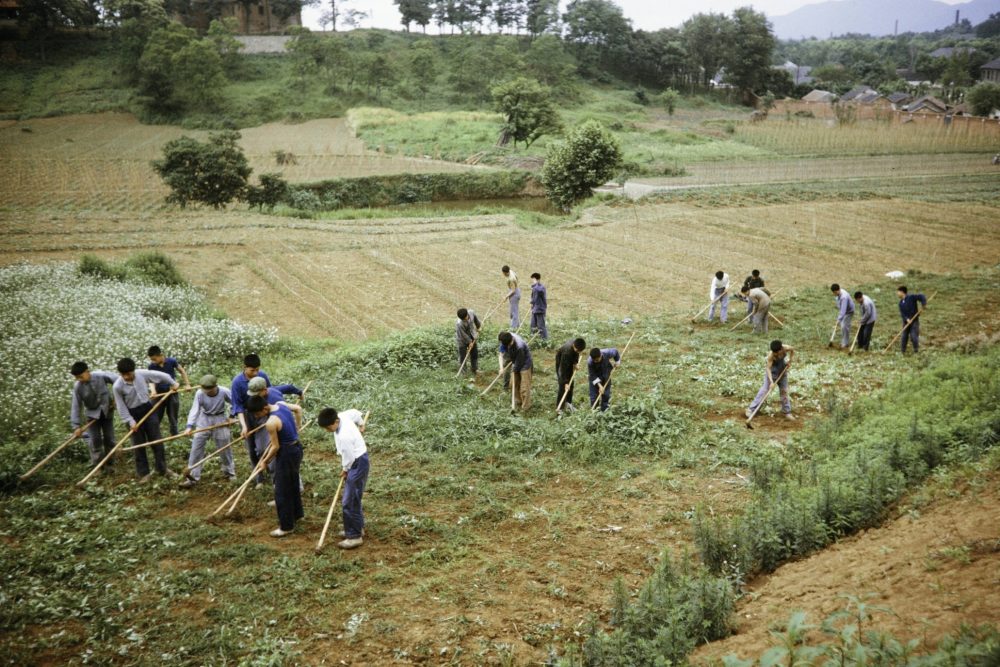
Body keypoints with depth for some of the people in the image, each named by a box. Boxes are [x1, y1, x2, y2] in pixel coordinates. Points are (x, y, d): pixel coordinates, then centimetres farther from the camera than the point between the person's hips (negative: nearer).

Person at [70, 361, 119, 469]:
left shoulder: (101, 376, -22)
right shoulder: (77, 386, -18)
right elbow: (76, 406, -14)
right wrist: (76, 425, -16)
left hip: (107, 411, 0)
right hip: (92, 414, 0)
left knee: (109, 438, 7)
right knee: (95, 440, -2)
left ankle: (109, 464, 20)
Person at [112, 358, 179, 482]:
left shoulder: (142, 374, -14)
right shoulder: (117, 387, -20)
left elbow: (160, 375, 2)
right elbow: (121, 407, -12)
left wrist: (173, 383, 11)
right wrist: (130, 421, -14)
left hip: (148, 409, 3)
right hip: (133, 414, -3)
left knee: (157, 441, 7)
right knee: (139, 445, 5)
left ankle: (163, 469, 21)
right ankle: (144, 473, 17)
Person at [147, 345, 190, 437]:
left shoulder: (172, 361, -11)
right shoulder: (151, 366, -10)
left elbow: (182, 371, 2)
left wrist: (187, 384, 1)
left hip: (172, 392, -1)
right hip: (159, 394, 1)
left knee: (173, 418, 8)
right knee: (156, 418, 4)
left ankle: (174, 436, 20)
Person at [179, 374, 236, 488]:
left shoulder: (224, 392, -21)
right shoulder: (199, 393, -19)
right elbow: (195, 409, -23)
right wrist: (190, 426, -33)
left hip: (220, 420, -1)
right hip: (204, 421, 1)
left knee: (224, 447, 11)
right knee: (196, 447, -1)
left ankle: (229, 472, 33)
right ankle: (192, 476, 7)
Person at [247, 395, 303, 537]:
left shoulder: (271, 423, -26)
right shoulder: (281, 404, -2)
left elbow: (275, 447, -19)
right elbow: (298, 409, 16)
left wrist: (265, 461, -3)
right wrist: (297, 427, 21)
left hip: (287, 453, -9)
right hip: (296, 447, 9)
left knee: (282, 491, 3)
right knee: (293, 484, 26)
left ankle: (286, 526, 13)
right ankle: (296, 513, 43)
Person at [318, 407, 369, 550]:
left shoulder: (344, 436, -32)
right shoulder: (343, 416, -8)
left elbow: (349, 457, -22)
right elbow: (356, 413, 13)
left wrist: (344, 470, -3)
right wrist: (361, 425, 31)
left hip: (357, 464, -10)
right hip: (356, 461, 10)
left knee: (349, 502, -6)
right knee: (353, 499, 20)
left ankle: (355, 536, 1)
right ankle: (358, 528, 32)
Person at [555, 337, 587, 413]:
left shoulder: (576, 345, -23)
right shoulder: (567, 351, -41)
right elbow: (563, 368, -36)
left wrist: (575, 363, -14)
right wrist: (565, 383, -36)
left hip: (570, 361, 7)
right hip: (561, 361, -7)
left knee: (571, 383, 8)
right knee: (562, 384, -11)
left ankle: (568, 404, 18)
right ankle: (559, 407, -6)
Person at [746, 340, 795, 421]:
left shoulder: (786, 348, -21)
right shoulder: (771, 355, -32)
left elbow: (792, 351, 4)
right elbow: (768, 368, -32)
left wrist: (789, 360, -7)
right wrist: (771, 381, -40)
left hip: (782, 370, 4)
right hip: (772, 371, -4)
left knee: (784, 390, 9)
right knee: (765, 389, -10)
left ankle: (787, 412, 20)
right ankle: (751, 409, -9)